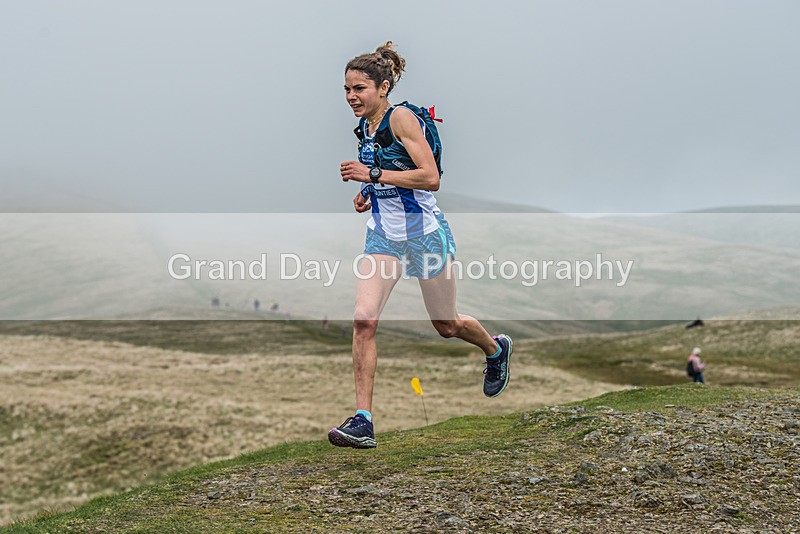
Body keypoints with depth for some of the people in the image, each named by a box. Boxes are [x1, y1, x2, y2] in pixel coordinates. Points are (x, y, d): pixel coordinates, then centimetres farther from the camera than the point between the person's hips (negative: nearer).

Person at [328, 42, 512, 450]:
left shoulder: (401, 117, -17)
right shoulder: (366, 126, 6)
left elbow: (431, 177, -24)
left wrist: (373, 175, -26)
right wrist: (369, 191, 5)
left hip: (423, 233, -6)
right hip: (383, 235, 6)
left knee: (446, 325, 11)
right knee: (363, 320, -13)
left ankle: (495, 349, 46)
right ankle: (362, 421, -13)